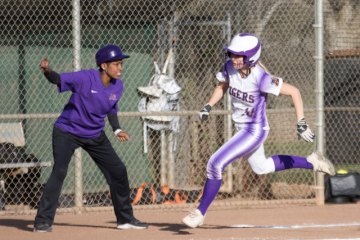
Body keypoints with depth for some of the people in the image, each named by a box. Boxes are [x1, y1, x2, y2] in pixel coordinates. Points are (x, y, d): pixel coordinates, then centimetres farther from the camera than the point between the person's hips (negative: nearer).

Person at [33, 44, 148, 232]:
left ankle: (125, 218, 24)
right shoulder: (86, 78, -25)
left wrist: (117, 129, -2)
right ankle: (43, 221, -16)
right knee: (59, 171, -22)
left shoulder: (118, 86, -5)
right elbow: (59, 79, -35)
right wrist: (47, 71, -56)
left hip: (95, 135, 6)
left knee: (118, 171, 7)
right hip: (67, 131, -6)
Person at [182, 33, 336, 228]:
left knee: (216, 163, -16)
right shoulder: (229, 68, -10)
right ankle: (312, 162, 42)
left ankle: (200, 213, -2)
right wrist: (208, 107, -2)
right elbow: (222, 86, 13)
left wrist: (301, 124, -26)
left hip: (254, 131, -9)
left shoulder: (260, 78, -29)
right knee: (261, 168, 28)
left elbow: (294, 92, -23)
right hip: (242, 129, 9)